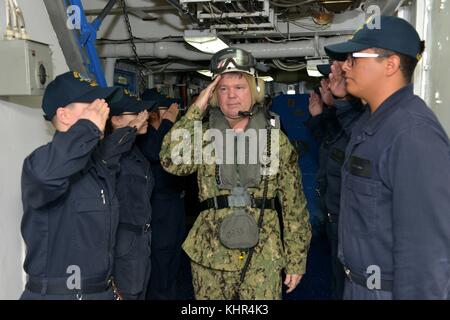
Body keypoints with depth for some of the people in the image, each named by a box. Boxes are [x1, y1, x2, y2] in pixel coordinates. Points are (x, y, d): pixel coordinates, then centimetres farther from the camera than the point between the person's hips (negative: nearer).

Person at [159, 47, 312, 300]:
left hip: (263, 257, -1)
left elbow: (294, 205, 1)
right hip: (209, 255, 1)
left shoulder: (275, 137, 0)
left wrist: (296, 260, 0)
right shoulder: (204, 134, 2)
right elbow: (172, 161, -19)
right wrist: (196, 109, -13)